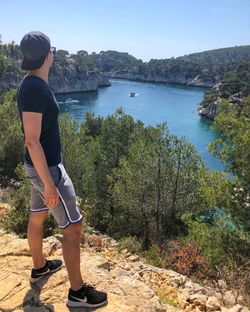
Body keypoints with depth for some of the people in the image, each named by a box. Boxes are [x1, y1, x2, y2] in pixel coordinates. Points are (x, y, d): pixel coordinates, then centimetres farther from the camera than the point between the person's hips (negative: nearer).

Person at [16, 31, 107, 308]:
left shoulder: (30, 84, 7)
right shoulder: (35, 89, -25)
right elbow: (32, 140, -27)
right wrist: (49, 183, -24)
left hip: (39, 164, 10)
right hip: (47, 168, -10)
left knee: (37, 216, 23)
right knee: (73, 226, -1)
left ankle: (39, 267, 45)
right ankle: (77, 291, 14)